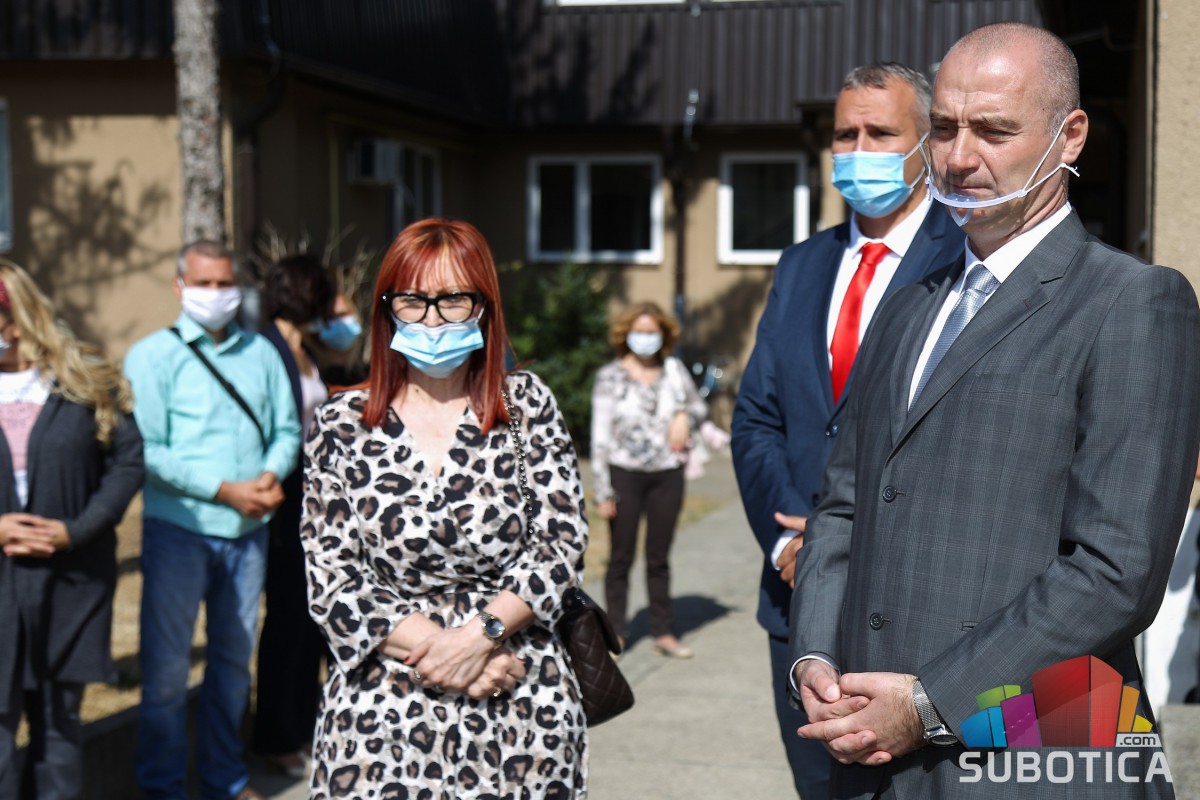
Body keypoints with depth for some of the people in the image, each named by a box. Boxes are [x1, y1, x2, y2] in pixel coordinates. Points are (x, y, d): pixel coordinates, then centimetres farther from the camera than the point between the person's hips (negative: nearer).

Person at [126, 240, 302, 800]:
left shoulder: (261, 353, 10)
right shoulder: (152, 356, -4)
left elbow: (286, 428, 11)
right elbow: (147, 451, -12)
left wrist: (272, 474, -11)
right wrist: (225, 490, -16)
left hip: (248, 530, 4)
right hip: (179, 529, -4)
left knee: (234, 659, 15)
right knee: (166, 667, 0)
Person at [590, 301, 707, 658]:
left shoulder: (674, 370, 6)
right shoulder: (610, 376, -2)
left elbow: (699, 405, 22)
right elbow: (600, 435, -3)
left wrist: (685, 417, -4)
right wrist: (603, 491, -7)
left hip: (667, 474, 2)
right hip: (625, 474, -2)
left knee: (659, 558, 9)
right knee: (621, 557, 2)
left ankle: (663, 632, 16)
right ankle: (614, 632, 10)